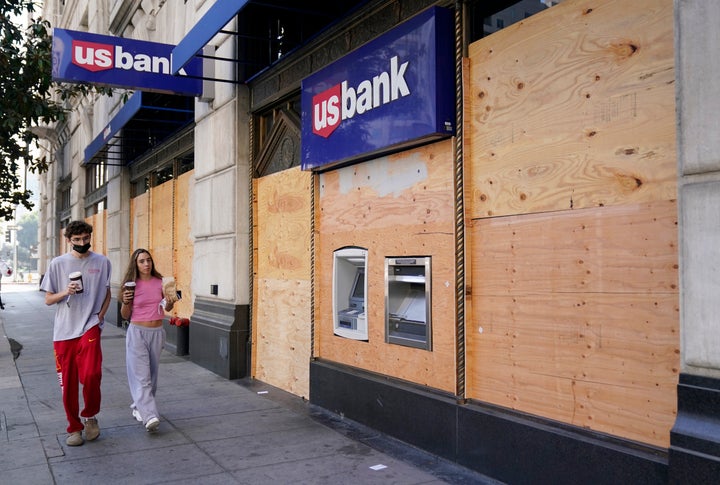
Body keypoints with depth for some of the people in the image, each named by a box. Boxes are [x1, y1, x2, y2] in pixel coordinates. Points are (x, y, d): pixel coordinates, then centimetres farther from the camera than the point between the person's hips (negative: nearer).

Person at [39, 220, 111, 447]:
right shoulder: (58, 263, 3)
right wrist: (66, 292, -14)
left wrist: (100, 315, -2)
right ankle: (74, 427, 23)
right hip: (64, 331, 1)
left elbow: (107, 293, 13)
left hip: (90, 328, -1)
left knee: (90, 374, -20)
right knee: (68, 382, 6)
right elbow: (48, 299, 6)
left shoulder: (102, 262, 3)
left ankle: (90, 416, 7)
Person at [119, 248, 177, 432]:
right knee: (141, 376, -11)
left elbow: (167, 308, 12)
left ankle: (139, 406, 31)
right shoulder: (132, 285, -4)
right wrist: (125, 302, -17)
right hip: (137, 332, -3)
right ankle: (150, 416, -18)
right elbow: (125, 315, 3)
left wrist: (171, 302, -10)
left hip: (157, 332, 3)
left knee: (152, 374, 12)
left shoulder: (160, 282, 2)